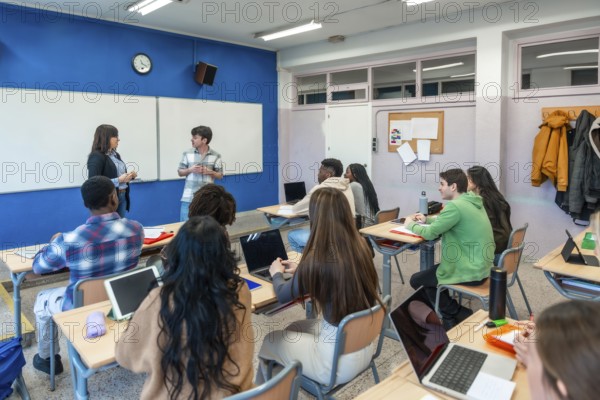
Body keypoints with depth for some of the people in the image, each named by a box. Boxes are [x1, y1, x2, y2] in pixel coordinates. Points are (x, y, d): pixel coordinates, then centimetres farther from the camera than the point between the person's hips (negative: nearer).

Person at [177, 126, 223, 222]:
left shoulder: (215, 156, -1)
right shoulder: (187, 154, 2)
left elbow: (220, 175, 5)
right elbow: (180, 172, 9)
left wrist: (210, 172, -14)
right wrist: (190, 170, -10)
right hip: (189, 198, 1)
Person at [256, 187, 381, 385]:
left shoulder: (317, 259, -25)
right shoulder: (360, 247, -7)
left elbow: (283, 295, -6)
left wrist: (277, 274, 14)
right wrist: (301, 270, 23)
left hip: (339, 360, -6)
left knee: (270, 342, 16)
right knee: (294, 328, 26)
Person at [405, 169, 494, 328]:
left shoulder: (456, 206, -23)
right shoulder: (473, 201, 6)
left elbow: (430, 233, -18)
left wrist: (411, 225, 0)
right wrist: (427, 220, 11)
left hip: (470, 272, -9)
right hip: (480, 267, 9)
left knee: (417, 280, 5)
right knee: (428, 272, 25)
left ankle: (461, 315, 12)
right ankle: (450, 317, 25)